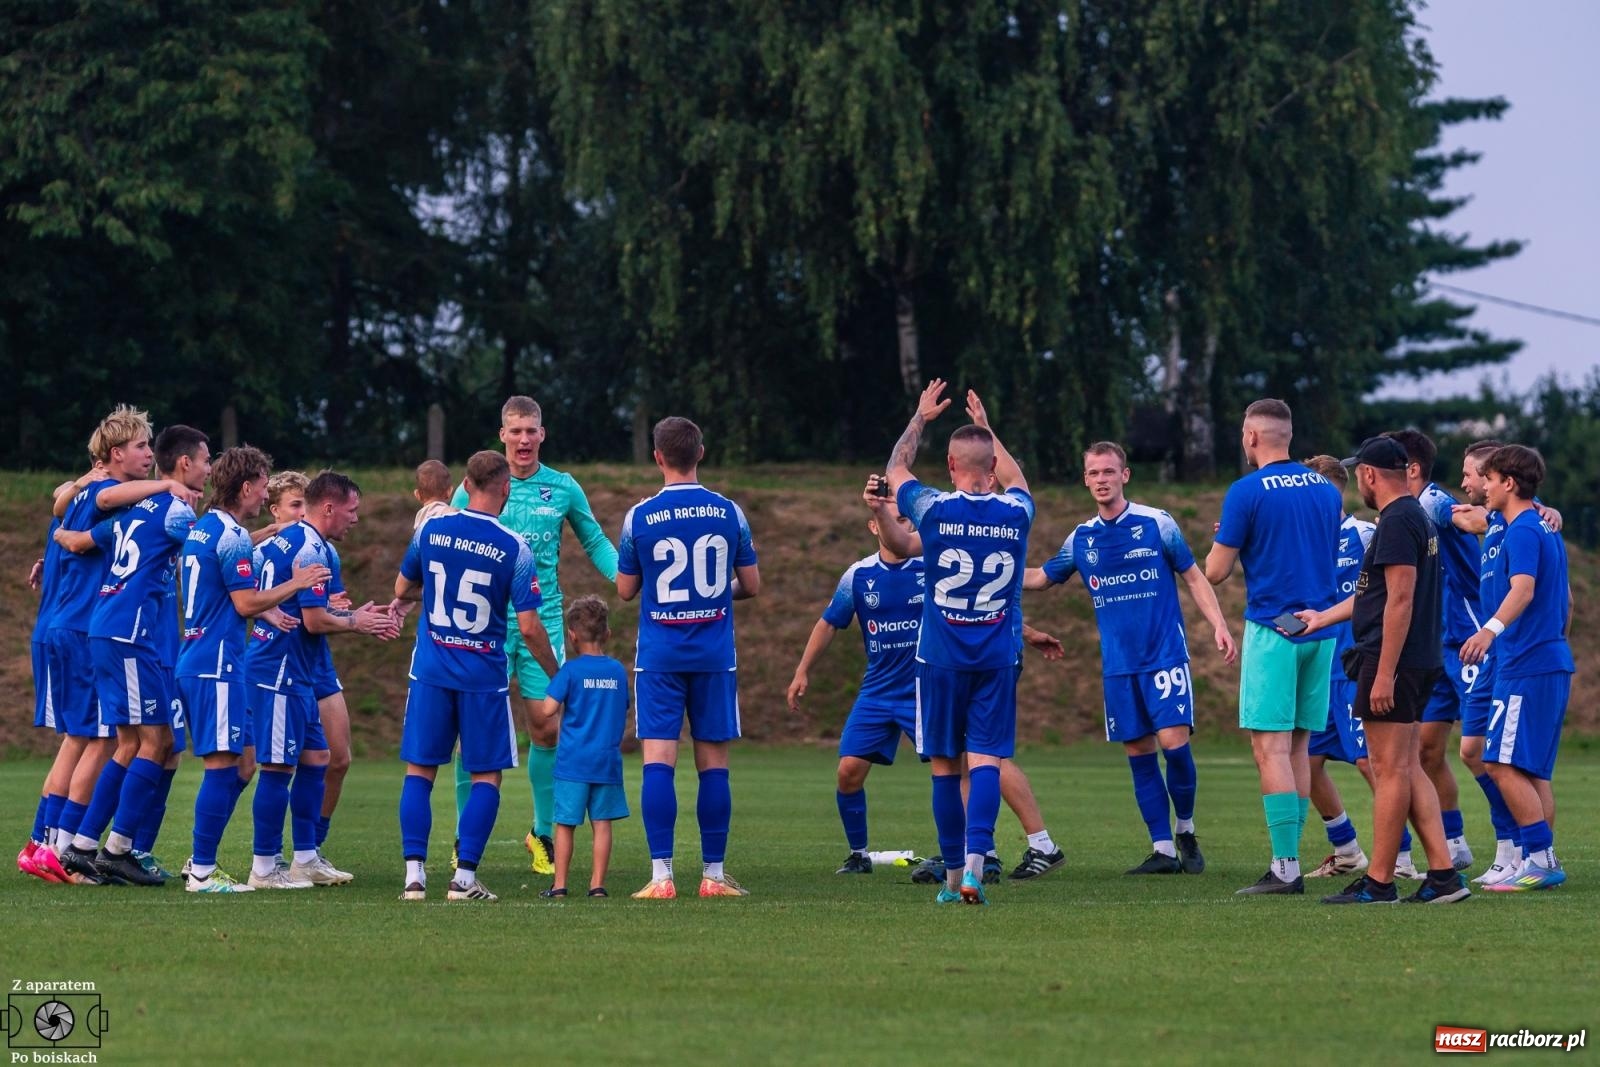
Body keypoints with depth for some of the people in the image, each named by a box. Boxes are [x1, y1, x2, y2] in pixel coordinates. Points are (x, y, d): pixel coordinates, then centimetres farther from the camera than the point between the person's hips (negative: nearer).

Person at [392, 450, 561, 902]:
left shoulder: (430, 530, -1)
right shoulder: (515, 549, -10)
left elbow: (402, 588, 15)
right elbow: (529, 628, -10)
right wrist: (556, 675, 5)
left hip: (431, 669, 3)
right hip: (484, 674, -3)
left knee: (419, 770, 9)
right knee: (487, 776, 7)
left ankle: (414, 874, 1)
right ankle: (464, 877, -1)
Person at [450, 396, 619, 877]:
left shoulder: (563, 488, 6)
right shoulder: (474, 488, 1)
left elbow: (595, 543, 16)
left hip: (542, 619, 1)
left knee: (545, 726, -2)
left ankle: (543, 833, 13)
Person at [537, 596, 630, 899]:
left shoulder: (571, 670, -7)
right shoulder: (618, 671, 6)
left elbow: (548, 709, -13)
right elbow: (624, 714, 13)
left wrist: (561, 713, 9)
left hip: (573, 761, -3)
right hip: (608, 761, 3)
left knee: (565, 823, 4)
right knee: (602, 823, 4)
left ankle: (559, 885, 5)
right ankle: (597, 884, 2)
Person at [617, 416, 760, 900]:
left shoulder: (639, 517, -4)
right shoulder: (729, 513, 0)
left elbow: (625, 589, 5)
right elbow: (751, 585, 7)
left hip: (659, 656, -1)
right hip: (715, 655, 1)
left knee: (658, 760, -3)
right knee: (713, 762, 6)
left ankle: (661, 876, -11)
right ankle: (714, 874, 9)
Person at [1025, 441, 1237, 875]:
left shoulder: (1157, 524, -2)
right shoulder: (1081, 538, 8)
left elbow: (1193, 577, 3)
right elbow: (1040, 578, 20)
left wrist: (1219, 625, -7)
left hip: (1165, 655, -4)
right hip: (1118, 665, 4)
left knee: (1174, 741, -13)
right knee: (1138, 751, 2)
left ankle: (1186, 831, 8)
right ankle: (1162, 849, 8)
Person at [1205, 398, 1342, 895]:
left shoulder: (1248, 492, -9)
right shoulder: (1326, 490, 10)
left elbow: (1215, 571, -6)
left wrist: (1221, 541, 14)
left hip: (1272, 629, -6)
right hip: (1320, 628, 6)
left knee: (1270, 747, -8)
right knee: (1298, 747, 11)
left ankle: (1286, 867, -16)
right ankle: (1288, 861, 12)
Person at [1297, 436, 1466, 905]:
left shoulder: (1397, 522, -14)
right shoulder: (1418, 517, 18)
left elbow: (1400, 599, -21)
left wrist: (1384, 673, -23)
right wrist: (1323, 618, 39)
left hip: (1393, 662, -10)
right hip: (1421, 664, 10)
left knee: (1391, 770, -6)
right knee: (1408, 769, 11)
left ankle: (1378, 883, -3)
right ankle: (1443, 875, 6)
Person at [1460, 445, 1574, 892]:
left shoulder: (1522, 532, -12)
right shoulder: (1547, 530, 18)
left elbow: (1523, 589, -28)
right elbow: (1566, 599, 27)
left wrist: (1492, 629, -43)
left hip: (1525, 668, -10)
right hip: (1552, 662, 10)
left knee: (1505, 765, -11)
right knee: (1533, 770, 12)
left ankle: (1541, 859, -13)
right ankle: (1543, 862, 12)